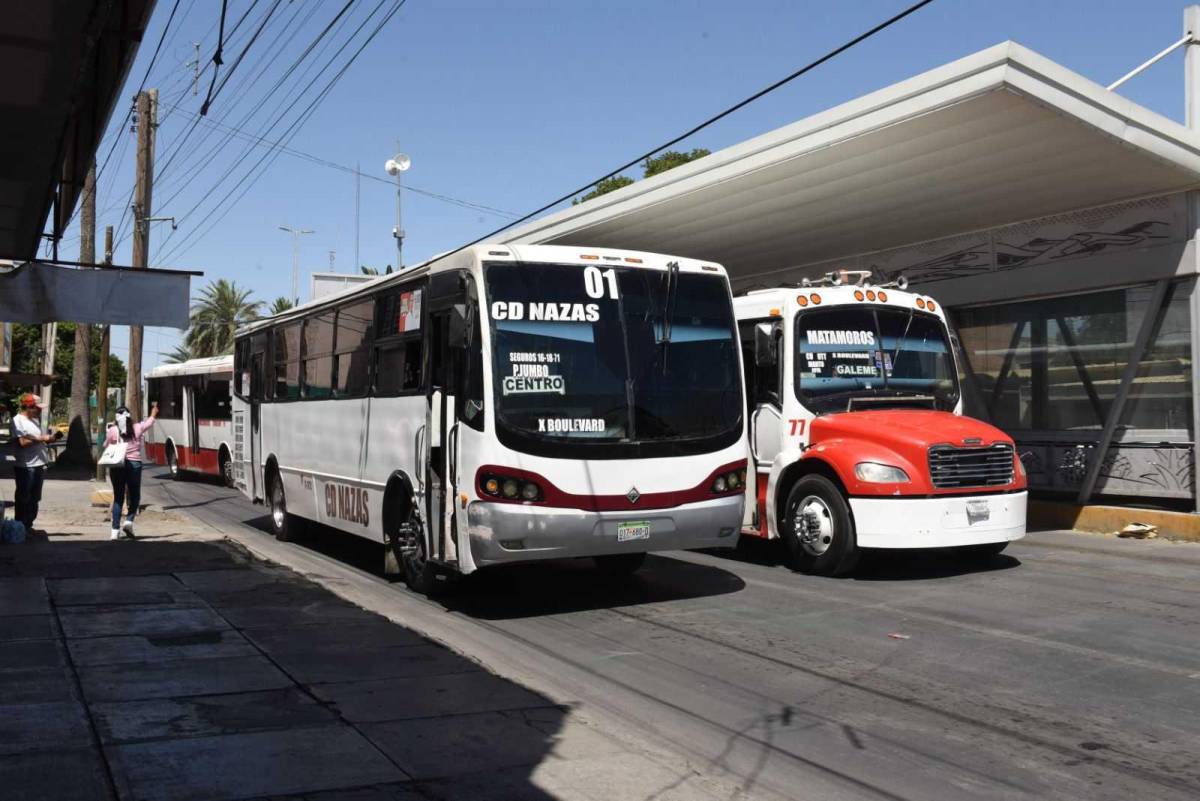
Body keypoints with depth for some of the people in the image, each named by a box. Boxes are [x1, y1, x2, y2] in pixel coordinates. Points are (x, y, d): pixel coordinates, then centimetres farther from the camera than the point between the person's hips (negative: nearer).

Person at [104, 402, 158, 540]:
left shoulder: (112, 430, -2)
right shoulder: (137, 428, 1)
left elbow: (106, 447, 8)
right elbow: (150, 421, 19)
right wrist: (154, 409, 38)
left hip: (116, 465, 1)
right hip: (134, 464, -1)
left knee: (118, 498, 7)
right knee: (134, 496, 12)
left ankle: (115, 530, 3)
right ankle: (129, 521, -8)